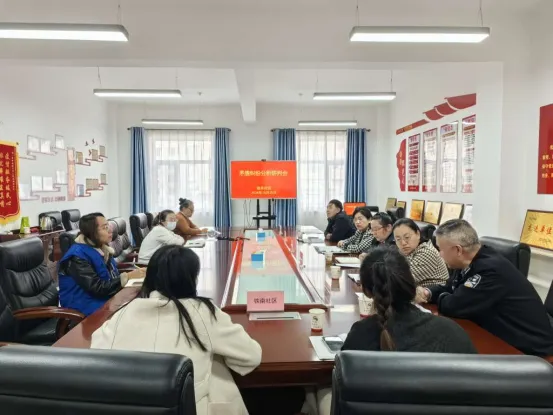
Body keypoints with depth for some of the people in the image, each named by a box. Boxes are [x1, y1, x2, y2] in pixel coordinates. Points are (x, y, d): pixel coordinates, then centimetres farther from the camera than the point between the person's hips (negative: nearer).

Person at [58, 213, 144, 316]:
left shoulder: (102, 249, 9)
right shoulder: (77, 257, -17)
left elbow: (112, 277, 6)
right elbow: (98, 288, -22)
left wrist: (132, 274, -12)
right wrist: (128, 276, -20)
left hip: (107, 299, 7)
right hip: (87, 307, -7)